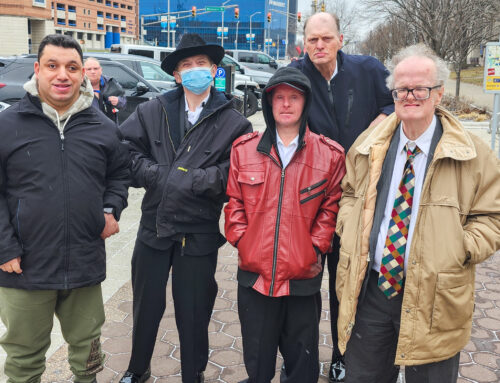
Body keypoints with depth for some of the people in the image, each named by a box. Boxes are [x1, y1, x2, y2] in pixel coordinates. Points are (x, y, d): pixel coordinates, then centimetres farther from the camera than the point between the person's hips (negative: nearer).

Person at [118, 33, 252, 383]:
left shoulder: (233, 123, -7)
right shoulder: (153, 111, 1)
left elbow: (233, 177, -16)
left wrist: (184, 180, -17)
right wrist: (160, 175, -13)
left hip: (198, 235, -3)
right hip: (154, 227, 3)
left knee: (194, 314, 13)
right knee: (146, 306, 20)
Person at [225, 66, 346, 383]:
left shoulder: (330, 154, -2)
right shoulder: (243, 149, 3)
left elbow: (331, 208, 2)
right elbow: (234, 203, 6)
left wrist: (316, 248, -6)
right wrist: (242, 243, -2)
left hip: (303, 275, -1)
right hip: (254, 273, 1)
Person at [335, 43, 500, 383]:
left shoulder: (472, 154, -6)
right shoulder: (369, 145, 4)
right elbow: (349, 192, 18)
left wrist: (461, 249, -17)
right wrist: (350, 227, 0)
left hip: (433, 300, -2)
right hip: (369, 290, 3)